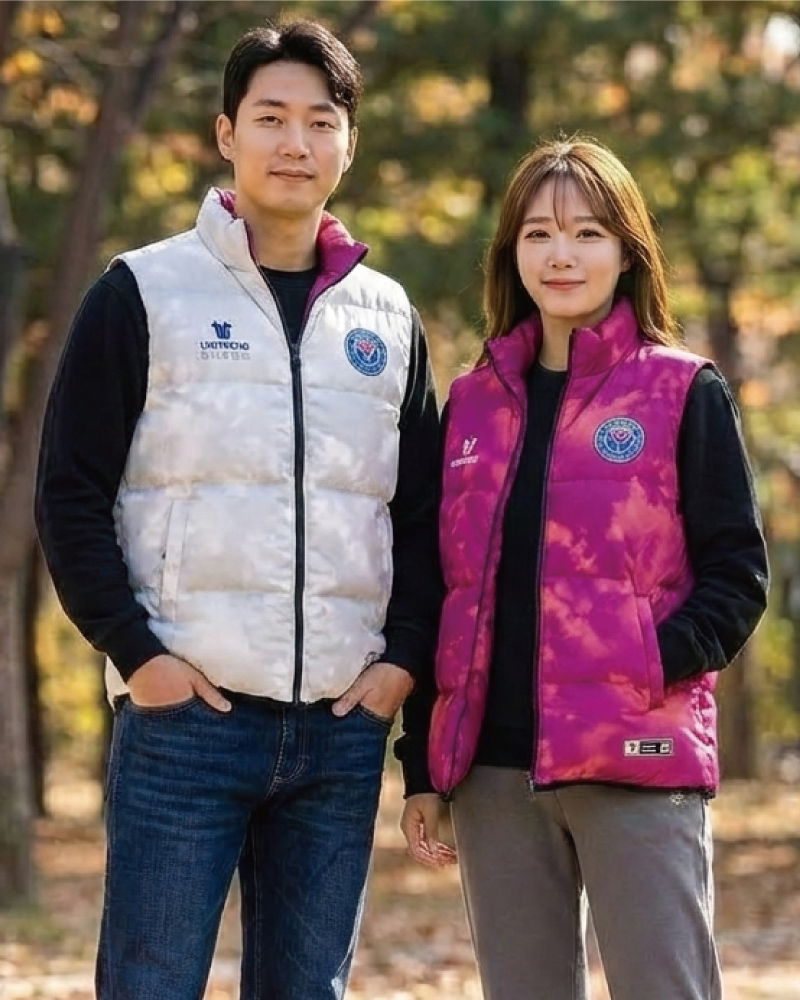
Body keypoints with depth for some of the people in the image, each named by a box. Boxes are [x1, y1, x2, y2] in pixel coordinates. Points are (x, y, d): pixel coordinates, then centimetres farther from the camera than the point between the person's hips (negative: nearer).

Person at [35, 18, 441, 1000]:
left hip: (345, 726, 4)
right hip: (185, 713, -4)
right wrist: (138, 655, -10)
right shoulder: (146, 292, 2)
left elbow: (425, 512, 17)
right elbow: (70, 494, -1)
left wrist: (401, 660, 2)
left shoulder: (388, 317, 14)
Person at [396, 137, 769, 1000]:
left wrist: (656, 667, -17)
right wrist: (422, 767, 11)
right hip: (492, 767, 5)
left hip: (636, 762, -4)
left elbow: (737, 573, 0)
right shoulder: (473, 403, 15)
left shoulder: (684, 393, 2)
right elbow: (441, 590, 16)